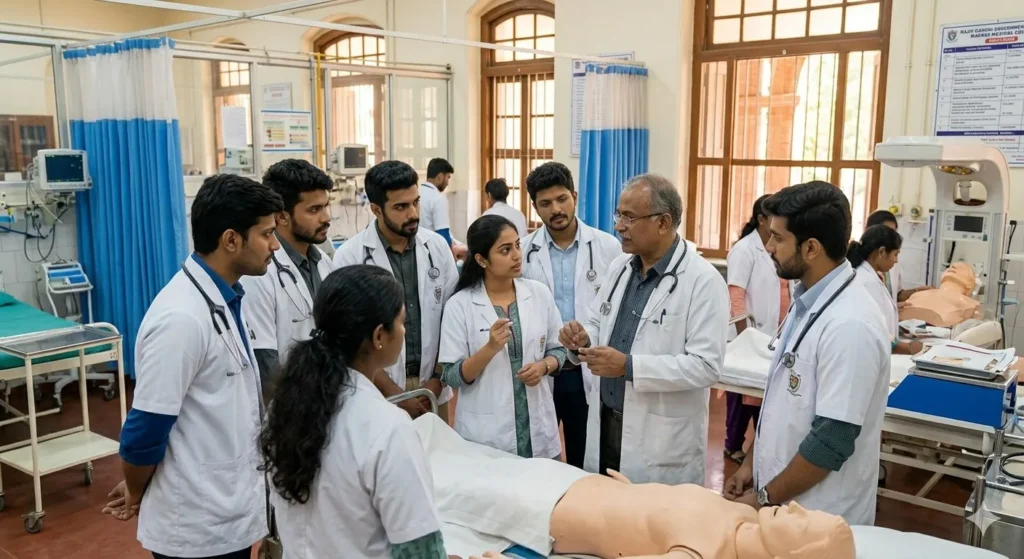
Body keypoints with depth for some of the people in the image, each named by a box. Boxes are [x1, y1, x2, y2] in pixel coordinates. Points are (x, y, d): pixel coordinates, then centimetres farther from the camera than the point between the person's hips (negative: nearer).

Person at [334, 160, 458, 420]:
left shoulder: (437, 246, -1)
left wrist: (437, 378, -2)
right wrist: (393, 392, -9)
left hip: (432, 387, 3)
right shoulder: (350, 256, -10)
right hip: (379, 392, -2)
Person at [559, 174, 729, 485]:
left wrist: (628, 366, -25)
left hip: (662, 439, -6)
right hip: (605, 422, 6)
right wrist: (583, 340, -7)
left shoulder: (703, 281, -15)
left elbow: (706, 365, -21)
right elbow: (596, 323, 16)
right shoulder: (618, 267, 7)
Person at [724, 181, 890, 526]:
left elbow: (832, 441, -24)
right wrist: (752, 464, 9)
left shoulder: (849, 325, -25)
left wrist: (765, 499, -15)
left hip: (818, 521, -8)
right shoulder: (807, 303, 3)